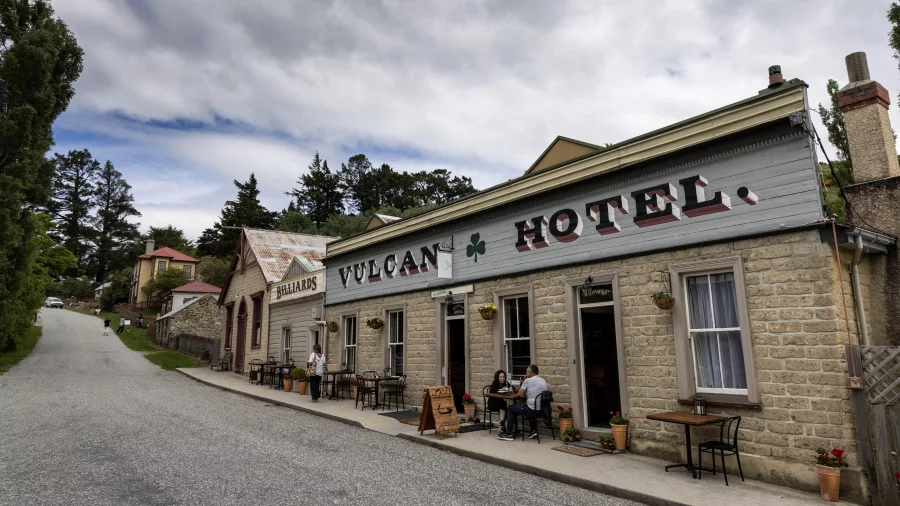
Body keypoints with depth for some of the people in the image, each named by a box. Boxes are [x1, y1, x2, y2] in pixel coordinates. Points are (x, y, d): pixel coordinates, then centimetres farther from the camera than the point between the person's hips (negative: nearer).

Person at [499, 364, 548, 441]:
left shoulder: (528, 380, -10)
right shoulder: (543, 381, 10)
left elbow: (520, 394, -3)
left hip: (532, 410, -7)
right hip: (542, 410, 7)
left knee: (511, 408, 12)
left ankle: (509, 434, 13)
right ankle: (533, 430, 31)